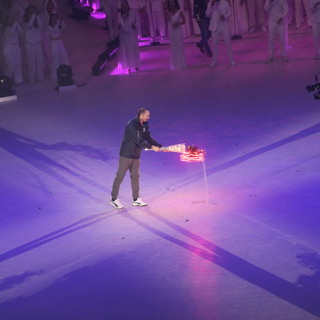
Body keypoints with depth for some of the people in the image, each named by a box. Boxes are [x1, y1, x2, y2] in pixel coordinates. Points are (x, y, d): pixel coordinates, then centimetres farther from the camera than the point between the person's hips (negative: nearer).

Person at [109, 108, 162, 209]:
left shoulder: (144, 126, 4)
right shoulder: (132, 125, -23)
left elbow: (148, 138, 10)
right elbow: (138, 141, -28)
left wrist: (160, 146, 0)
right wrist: (151, 147, -28)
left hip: (136, 155, 8)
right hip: (126, 155, -8)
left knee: (135, 176, 13)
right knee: (120, 176, 0)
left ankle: (136, 199, 22)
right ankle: (114, 199, 9)